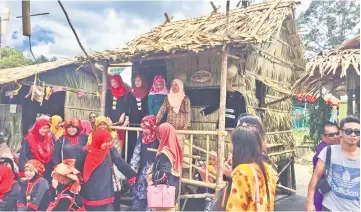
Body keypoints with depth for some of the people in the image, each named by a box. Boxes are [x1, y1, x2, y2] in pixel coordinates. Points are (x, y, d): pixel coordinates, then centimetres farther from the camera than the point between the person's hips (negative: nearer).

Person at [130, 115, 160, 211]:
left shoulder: (158, 139, -13)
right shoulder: (142, 137, 3)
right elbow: (136, 153, 5)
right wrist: (132, 168, -1)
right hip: (142, 170, 6)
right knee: (137, 192, 11)